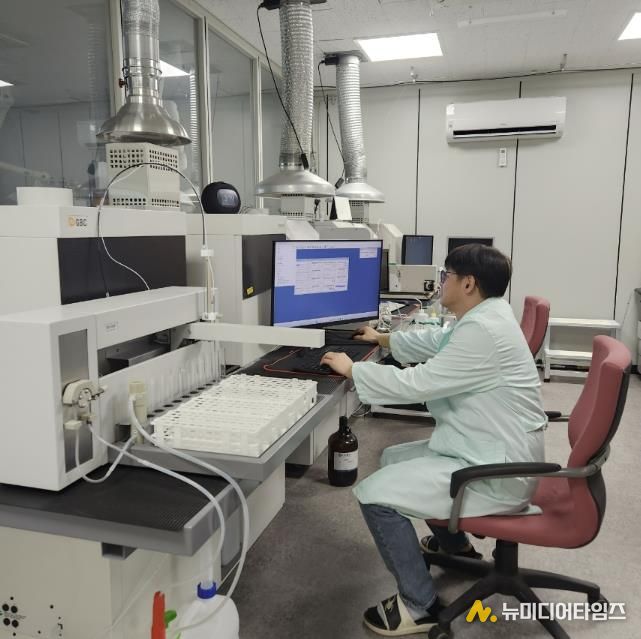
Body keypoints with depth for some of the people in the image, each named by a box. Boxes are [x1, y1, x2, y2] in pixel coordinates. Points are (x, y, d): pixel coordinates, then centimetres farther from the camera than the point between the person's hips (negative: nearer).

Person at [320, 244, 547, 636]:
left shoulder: (482, 331, -26)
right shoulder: (483, 317, 7)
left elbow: (414, 384, -25)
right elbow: (435, 342, 25)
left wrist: (352, 369, -12)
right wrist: (383, 339, 33)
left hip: (497, 471, -11)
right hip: (494, 452, 11)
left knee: (375, 494, -15)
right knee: (394, 459, 23)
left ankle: (420, 606, 2)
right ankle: (454, 544, 41)